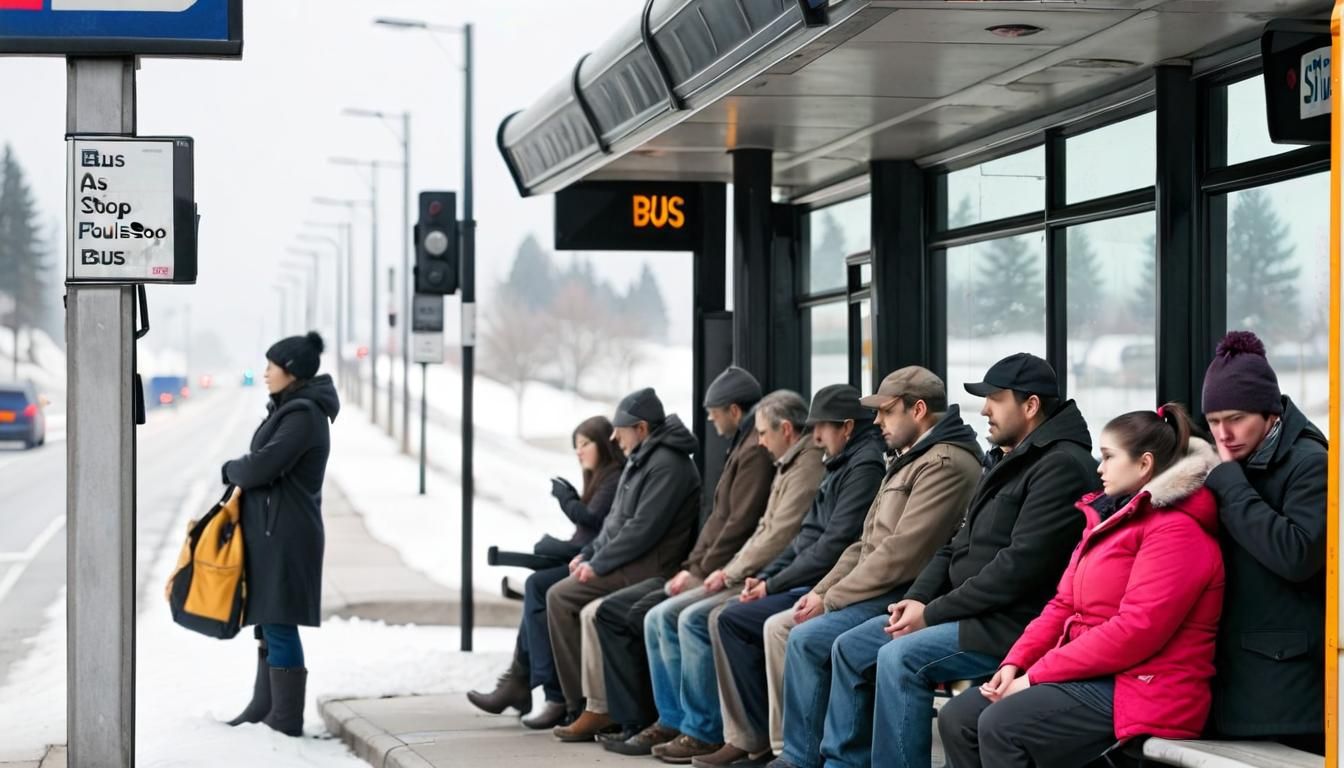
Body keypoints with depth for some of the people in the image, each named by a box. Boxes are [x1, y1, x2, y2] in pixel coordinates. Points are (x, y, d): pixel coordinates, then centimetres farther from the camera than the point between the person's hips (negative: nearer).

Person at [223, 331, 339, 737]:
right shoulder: (288, 409, 15)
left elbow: (263, 465, -22)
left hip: (285, 534, -10)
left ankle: (286, 719, -3)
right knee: (268, 623, 15)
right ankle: (264, 707, 23)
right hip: (271, 531, 10)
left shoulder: (304, 416, -16)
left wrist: (230, 470, -4)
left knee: (279, 624, -7)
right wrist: (241, 471, 0)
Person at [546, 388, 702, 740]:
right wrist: (588, 553, 9)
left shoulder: (666, 465, -14)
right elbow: (617, 520, 23)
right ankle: (584, 706, -1)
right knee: (558, 596, 1)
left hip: (648, 569, -10)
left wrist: (598, 564, -16)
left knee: (562, 597, -17)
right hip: (631, 563, 10)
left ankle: (588, 707, -14)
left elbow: (643, 528, -21)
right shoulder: (641, 461, 19)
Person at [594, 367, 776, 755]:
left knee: (650, 616, -26)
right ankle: (634, 720, -3)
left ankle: (669, 723, -12)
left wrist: (703, 574, -15)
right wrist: (690, 568, 9)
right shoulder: (741, 448, 21)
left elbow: (741, 524, -20)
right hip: (706, 572, 11)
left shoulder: (756, 451, -13)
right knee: (612, 612, 3)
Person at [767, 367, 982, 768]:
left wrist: (831, 600, -16)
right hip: (879, 591, 11)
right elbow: (867, 543, 21)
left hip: (906, 597, -11)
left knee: (806, 639, -21)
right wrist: (821, 591, 7)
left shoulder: (946, 465, -15)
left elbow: (901, 554, -22)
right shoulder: (908, 461, 19)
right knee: (779, 627, 2)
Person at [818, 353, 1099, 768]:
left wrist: (933, 613, -16)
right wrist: (918, 598, 3)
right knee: (852, 648, 6)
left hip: (1015, 625, -10)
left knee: (900, 659, -27)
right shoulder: (1006, 461, 18)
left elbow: (1019, 567, -22)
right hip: (975, 612, 10)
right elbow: (958, 545, 21)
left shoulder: (1062, 467, -15)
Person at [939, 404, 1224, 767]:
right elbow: (1064, 605, 18)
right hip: (1089, 675, 10)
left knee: (1000, 726, -26)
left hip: (1139, 691, -10)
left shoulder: (1177, 531, -13)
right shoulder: (1111, 517, 19)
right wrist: (1015, 663, 0)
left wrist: (1036, 675, -18)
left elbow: (1136, 630, -22)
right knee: (958, 719, -4)